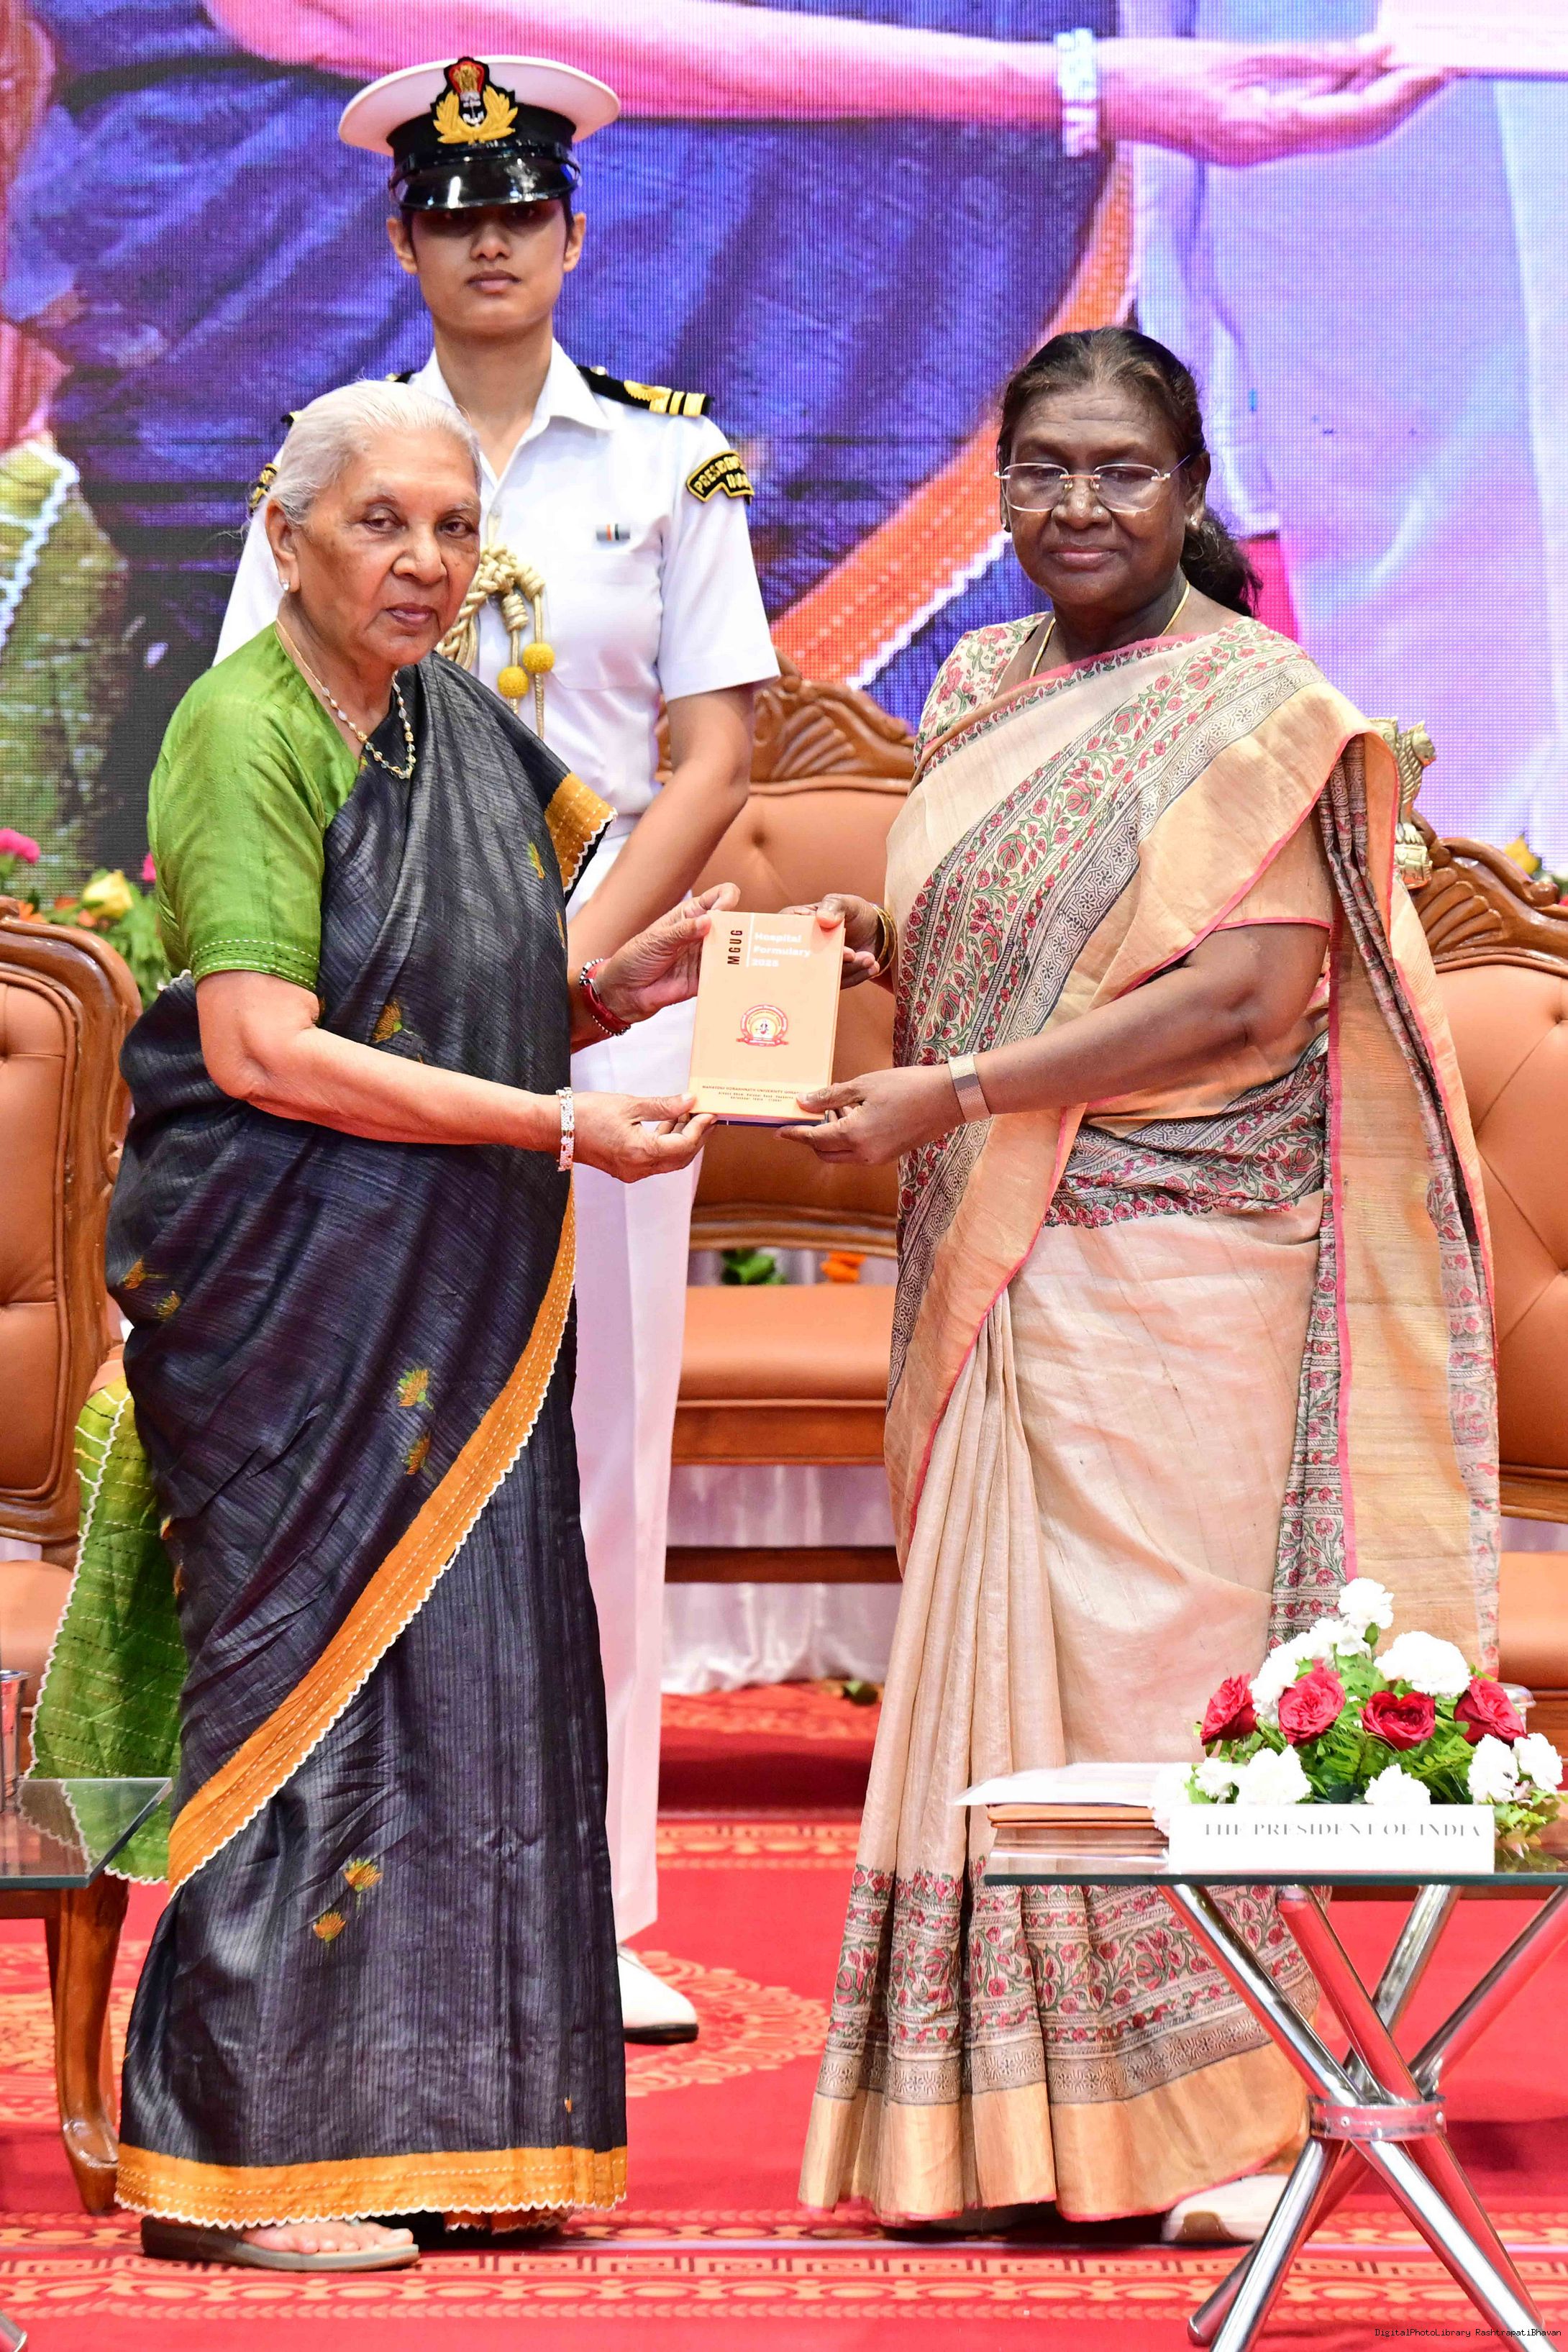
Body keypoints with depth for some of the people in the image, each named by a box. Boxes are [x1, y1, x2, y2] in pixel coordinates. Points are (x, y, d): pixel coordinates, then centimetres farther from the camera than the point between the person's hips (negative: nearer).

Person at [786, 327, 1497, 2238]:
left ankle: (1221, 2112, 1)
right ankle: (1022, 2116, 11)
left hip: (1174, 1270, -6)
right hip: (997, 1269, 7)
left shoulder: (1259, 707, -7)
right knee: (1002, 1663, 5)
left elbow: (1244, 996, -16)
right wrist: (876, 938, 2)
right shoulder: (982, 693, 15)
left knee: (1159, 1656, -7)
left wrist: (951, 1095, -17)